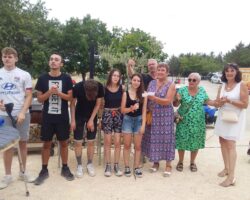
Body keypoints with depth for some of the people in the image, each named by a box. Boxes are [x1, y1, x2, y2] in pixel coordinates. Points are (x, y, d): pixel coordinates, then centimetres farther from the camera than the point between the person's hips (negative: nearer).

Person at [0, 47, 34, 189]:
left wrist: (22, 112, -12)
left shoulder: (24, 75, 0)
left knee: (23, 143, 9)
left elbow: (29, 96, -2)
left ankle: (23, 172, 24)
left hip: (22, 114, -1)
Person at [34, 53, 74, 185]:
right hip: (47, 116, 1)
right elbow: (39, 99, 0)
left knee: (64, 142, 9)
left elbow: (70, 97, -2)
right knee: (46, 143, 9)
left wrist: (58, 92, -19)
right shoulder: (42, 78, 0)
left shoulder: (66, 78, -1)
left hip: (62, 116, 0)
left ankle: (65, 168, 25)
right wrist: (49, 92, -18)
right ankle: (44, 170, 23)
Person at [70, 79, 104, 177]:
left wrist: (91, 120, -13)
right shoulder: (77, 87, -28)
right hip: (79, 116, -1)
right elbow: (72, 104, -13)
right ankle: (79, 165, 13)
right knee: (78, 142, -1)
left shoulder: (100, 87, -25)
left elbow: (98, 104, -12)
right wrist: (73, 120, -13)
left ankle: (90, 164, 18)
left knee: (91, 141, 4)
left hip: (92, 116, 1)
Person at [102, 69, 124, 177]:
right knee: (108, 142, 4)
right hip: (107, 114, -1)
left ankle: (116, 165, 16)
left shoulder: (122, 88, -2)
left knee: (117, 142, 4)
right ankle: (108, 165, 15)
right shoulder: (105, 88, -6)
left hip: (118, 115, 2)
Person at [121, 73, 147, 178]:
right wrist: (131, 108, -22)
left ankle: (136, 167, 18)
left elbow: (144, 111, 0)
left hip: (139, 120, 1)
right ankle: (127, 167, 17)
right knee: (127, 145, 6)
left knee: (138, 146, 7)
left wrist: (143, 125, -6)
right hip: (127, 120, -1)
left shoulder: (143, 94, 1)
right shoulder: (126, 93, -2)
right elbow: (122, 110, -2)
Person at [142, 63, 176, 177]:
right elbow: (146, 99, 9)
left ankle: (168, 165, 14)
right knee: (153, 138, 8)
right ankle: (156, 162, 24)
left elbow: (168, 101, -15)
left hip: (165, 115, -4)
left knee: (166, 138, 1)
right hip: (152, 115, 4)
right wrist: (147, 112, -3)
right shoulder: (152, 83, 9)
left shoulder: (171, 85, -4)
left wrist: (154, 98, -26)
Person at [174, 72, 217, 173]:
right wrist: (177, 99, -25)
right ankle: (180, 162, 25)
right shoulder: (182, 90, -7)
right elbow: (175, 104, -4)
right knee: (182, 141, 5)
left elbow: (208, 101, 11)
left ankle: (192, 162, 30)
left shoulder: (202, 90, 2)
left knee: (195, 142, 10)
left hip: (198, 122, 3)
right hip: (184, 121, -2)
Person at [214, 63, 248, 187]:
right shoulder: (222, 86, 8)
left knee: (230, 144, -11)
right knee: (222, 141, 11)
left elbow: (245, 104, -11)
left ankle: (231, 176, -7)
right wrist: (220, 102, -14)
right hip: (223, 116, 6)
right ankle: (226, 168, 27)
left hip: (235, 118, -6)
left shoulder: (242, 85, -7)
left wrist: (229, 101, -21)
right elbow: (218, 103, 9)